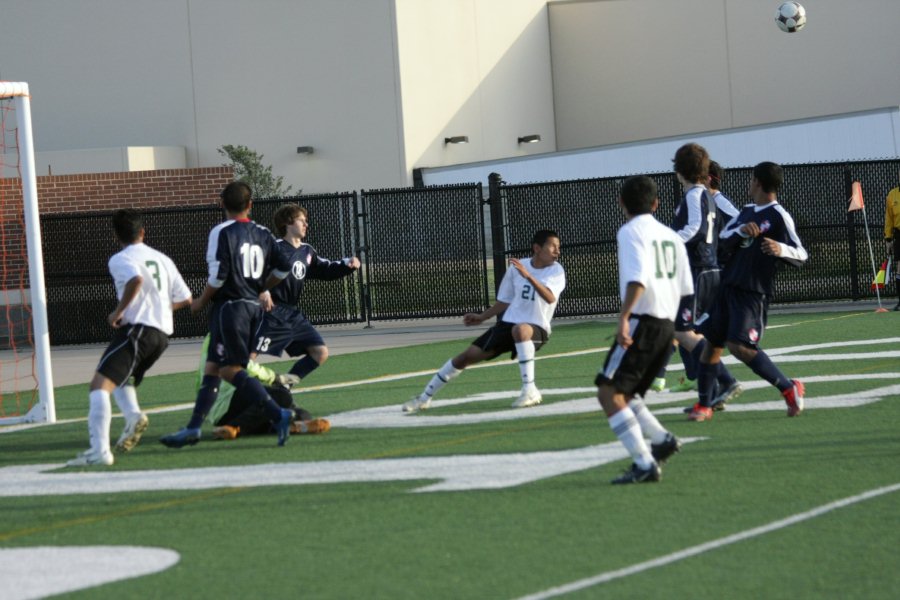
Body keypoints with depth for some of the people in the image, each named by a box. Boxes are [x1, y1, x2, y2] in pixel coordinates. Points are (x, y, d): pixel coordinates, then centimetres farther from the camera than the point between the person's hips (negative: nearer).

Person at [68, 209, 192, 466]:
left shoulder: (120, 259, -2)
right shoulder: (162, 259, 19)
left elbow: (136, 279, -24)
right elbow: (184, 299, 20)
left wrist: (118, 311, -14)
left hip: (136, 328, -8)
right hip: (163, 333, 8)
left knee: (100, 385, -16)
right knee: (122, 377, 30)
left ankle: (100, 450, -33)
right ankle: (133, 415, 1)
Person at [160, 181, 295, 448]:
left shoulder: (222, 232, -9)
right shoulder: (262, 234, 10)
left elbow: (218, 275, -16)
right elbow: (283, 268, 8)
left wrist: (201, 302, -2)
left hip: (229, 306, -7)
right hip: (254, 307, 7)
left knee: (231, 370, -7)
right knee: (212, 369, 11)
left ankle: (278, 414, -20)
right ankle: (193, 428, 12)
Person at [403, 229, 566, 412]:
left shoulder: (556, 270, -10)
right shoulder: (517, 268, 3)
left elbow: (550, 298, -31)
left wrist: (528, 276, -42)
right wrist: (482, 317, 15)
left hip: (536, 329, -5)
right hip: (507, 323, 5)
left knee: (520, 329, -41)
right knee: (466, 356, 0)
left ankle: (530, 390, -36)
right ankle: (425, 397, 16)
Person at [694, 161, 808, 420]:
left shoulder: (778, 216, -9)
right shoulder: (747, 211, 15)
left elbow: (801, 255, -11)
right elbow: (724, 237, 9)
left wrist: (780, 249, -31)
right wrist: (741, 231, -11)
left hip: (753, 292, -8)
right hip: (729, 287, 8)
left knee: (740, 346, -21)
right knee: (711, 343, 10)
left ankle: (789, 388, -10)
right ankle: (703, 405, 20)